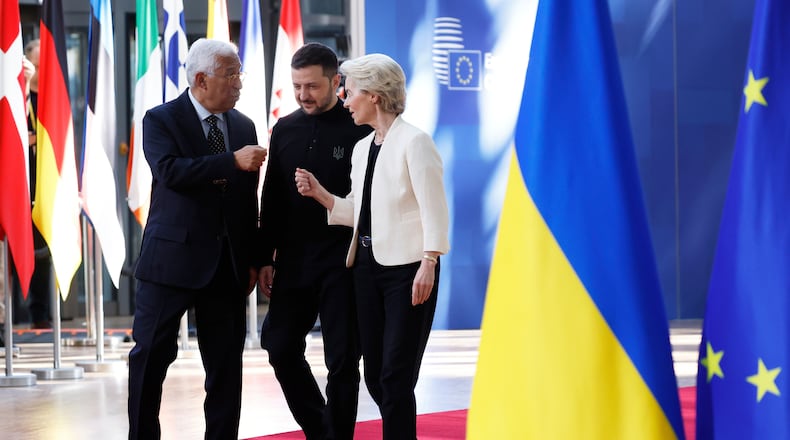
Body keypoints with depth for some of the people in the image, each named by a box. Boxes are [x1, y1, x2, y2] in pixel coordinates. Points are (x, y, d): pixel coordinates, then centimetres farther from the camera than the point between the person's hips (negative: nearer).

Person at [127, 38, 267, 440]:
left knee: (226, 365, 6)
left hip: (228, 266, 4)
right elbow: (170, 170, -22)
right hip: (172, 257, -4)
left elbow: (249, 199, 13)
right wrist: (233, 161, -27)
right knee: (151, 355, 1)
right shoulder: (161, 120, -3)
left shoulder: (243, 126, 11)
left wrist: (252, 259, 10)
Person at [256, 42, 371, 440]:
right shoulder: (285, 130, 7)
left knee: (342, 359, 1)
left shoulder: (360, 130, -7)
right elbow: (272, 200, 11)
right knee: (281, 347, 7)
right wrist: (266, 259, 7)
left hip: (343, 262, -5)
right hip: (294, 259, 5)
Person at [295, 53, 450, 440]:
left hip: (407, 267, -8)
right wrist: (319, 194, 4)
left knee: (396, 377, -6)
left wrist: (428, 264, -19)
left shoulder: (413, 142, -9)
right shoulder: (362, 148, 14)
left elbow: (433, 209, -13)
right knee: (375, 376, 9)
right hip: (367, 266, 8)